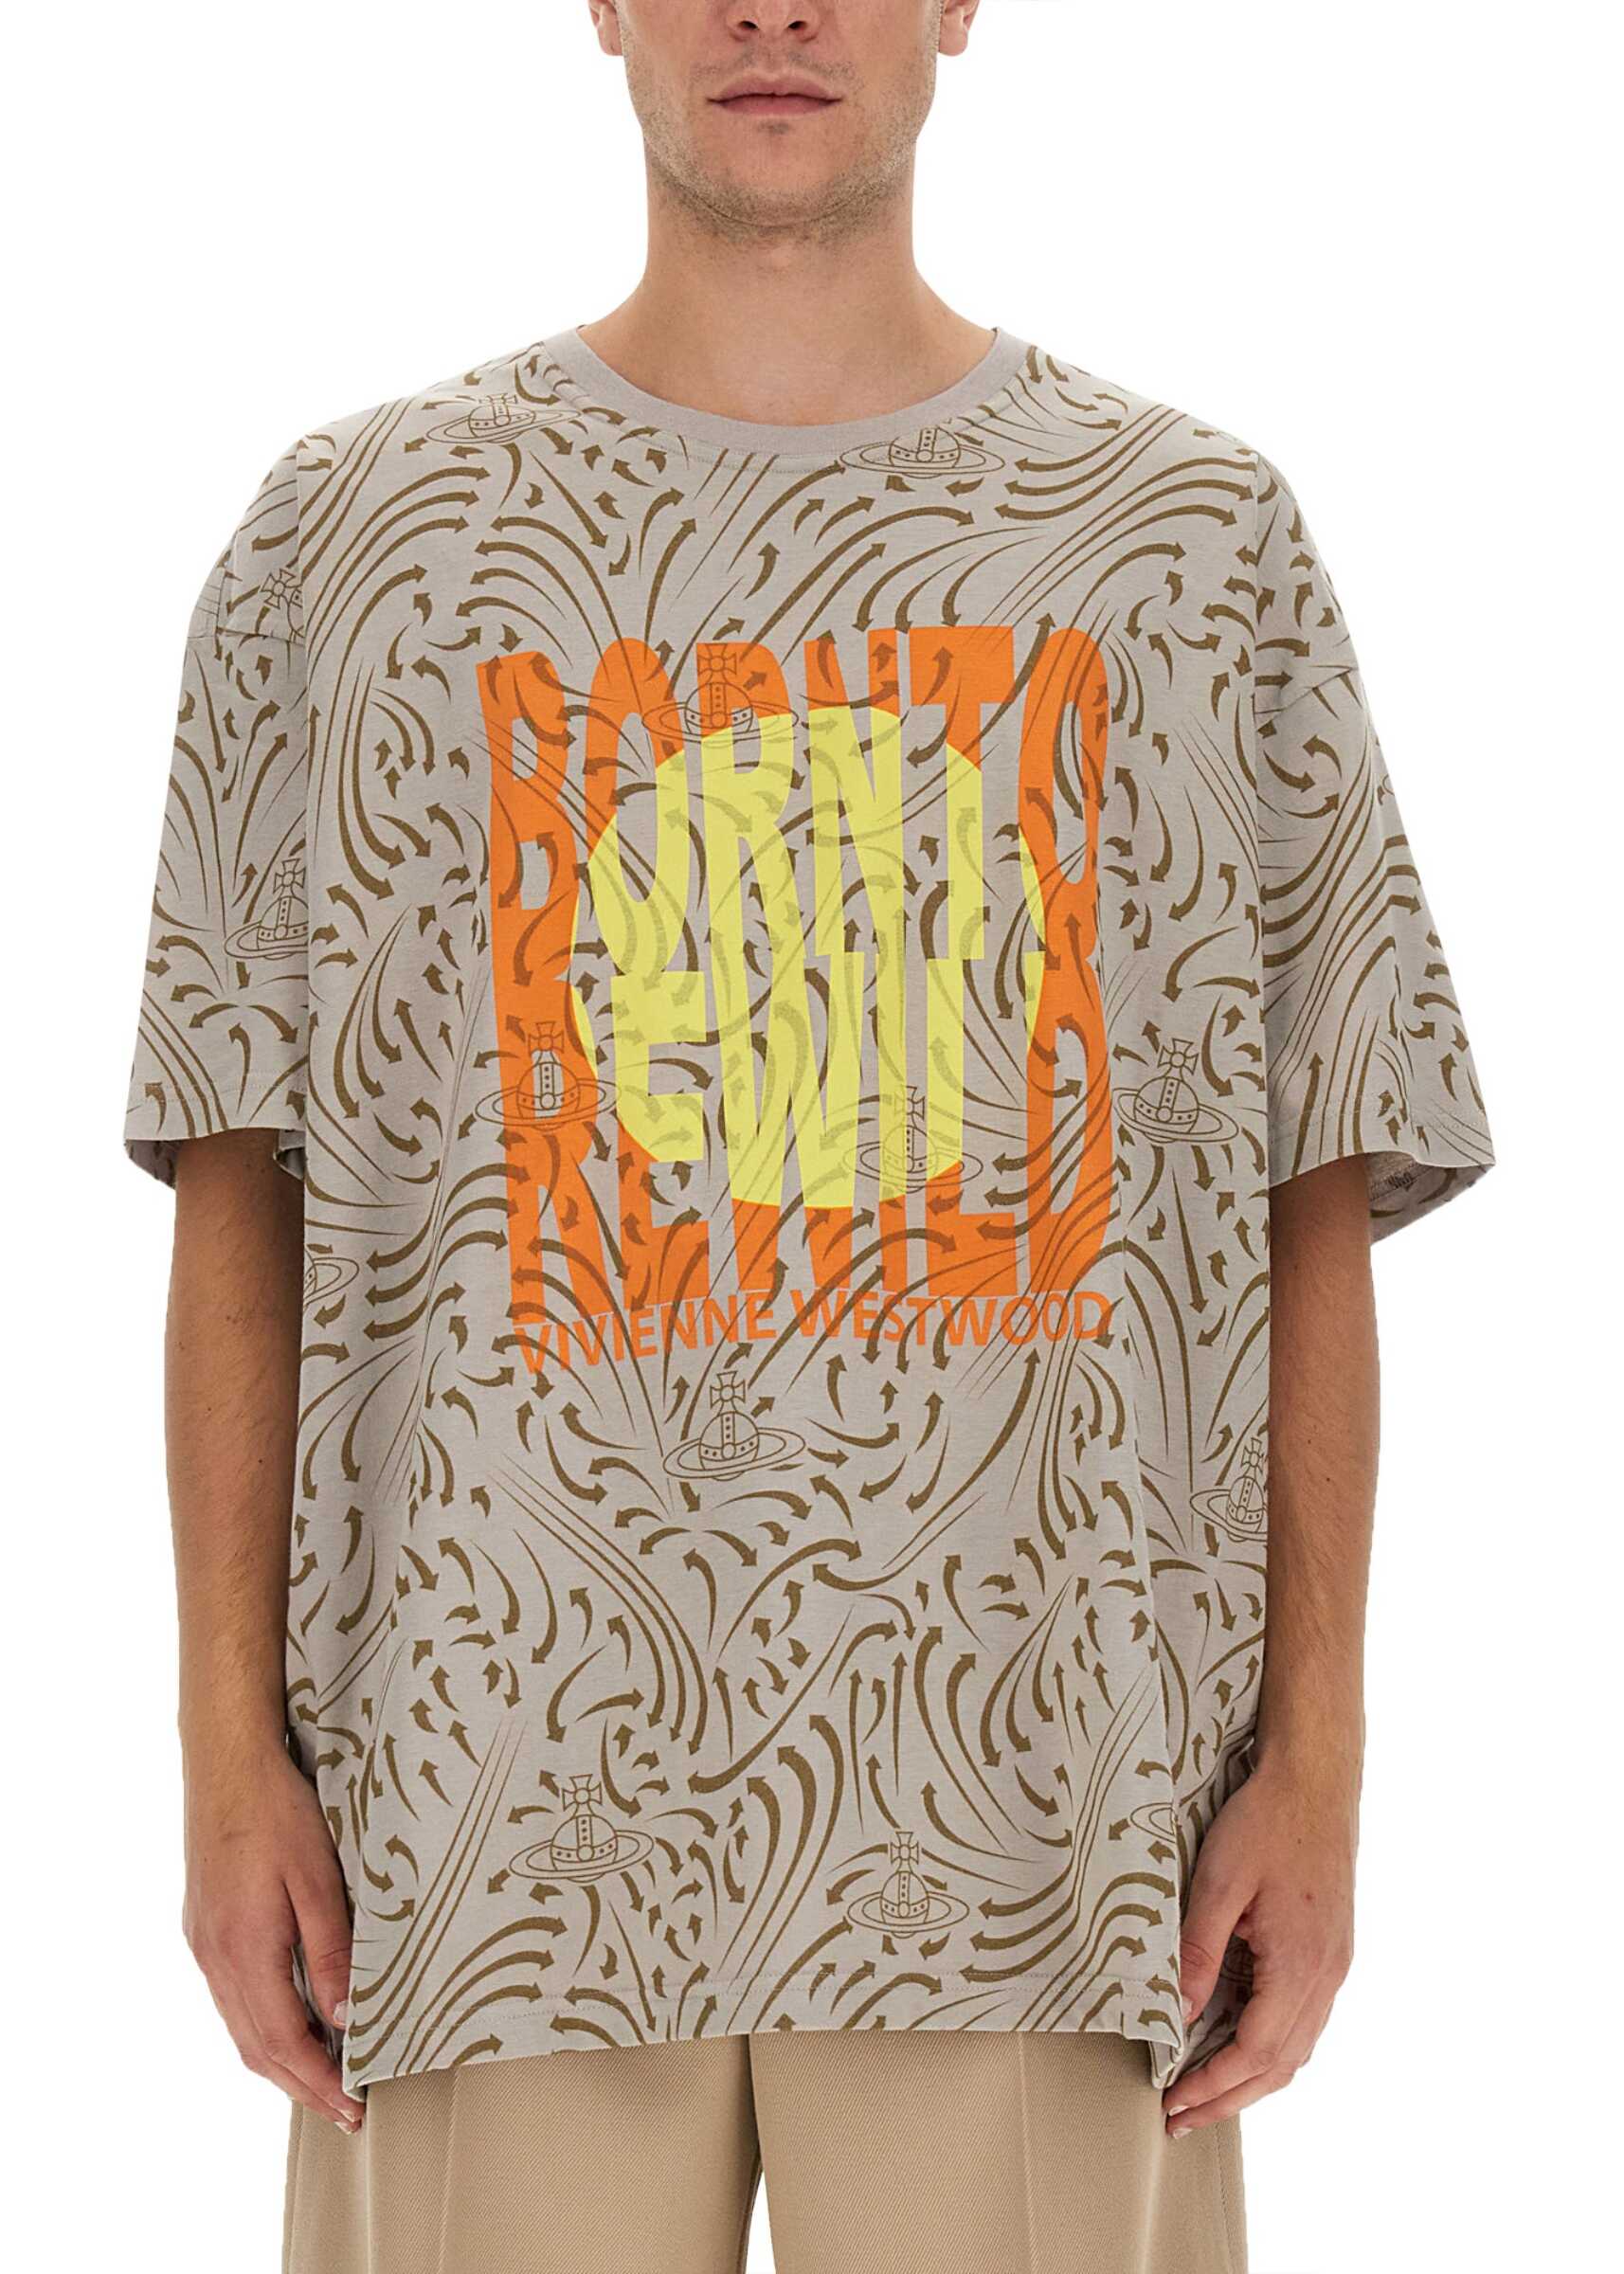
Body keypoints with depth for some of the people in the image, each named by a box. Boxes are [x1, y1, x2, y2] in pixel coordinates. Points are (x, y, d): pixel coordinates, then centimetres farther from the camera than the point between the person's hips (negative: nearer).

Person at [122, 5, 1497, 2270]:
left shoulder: (1202, 543, 9)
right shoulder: (351, 537, 9)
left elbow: (1313, 1207, 8)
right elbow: (244, 1196, 7)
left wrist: (1313, 1757, 1)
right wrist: (233, 1757, 1)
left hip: (1032, 1784, 0)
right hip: (503, 1768, 0)